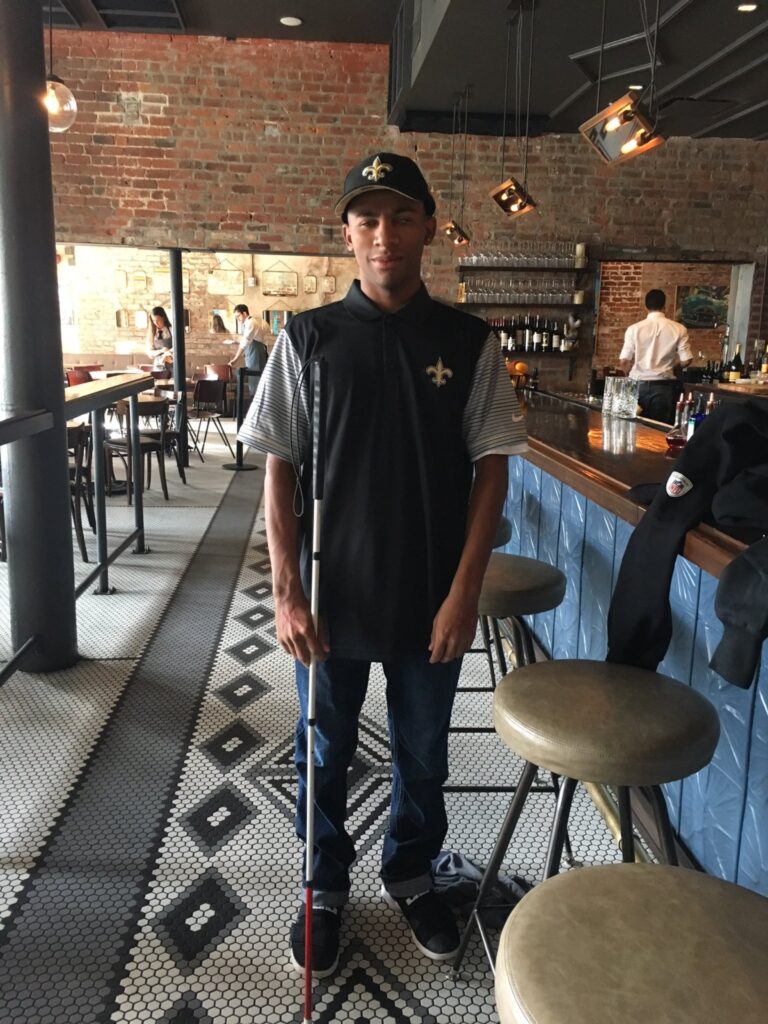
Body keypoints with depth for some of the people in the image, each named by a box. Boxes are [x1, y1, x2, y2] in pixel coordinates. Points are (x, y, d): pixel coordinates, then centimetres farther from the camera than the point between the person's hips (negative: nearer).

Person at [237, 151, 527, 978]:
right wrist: (287, 593, -8)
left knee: (423, 754, 19)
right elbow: (279, 469, -3)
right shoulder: (308, 338, -4)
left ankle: (410, 876, 45)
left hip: (432, 600, 1)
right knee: (324, 754, 16)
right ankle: (325, 887, 42)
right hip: (334, 598, 0)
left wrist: (464, 589, -8)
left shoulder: (469, 342, -3)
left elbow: (491, 466, -2)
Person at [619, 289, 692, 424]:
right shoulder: (678, 329, -1)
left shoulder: (634, 329, -3)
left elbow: (624, 361, -4)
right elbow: (685, 360, -3)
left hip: (638, 385, 0)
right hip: (664, 386, 0)